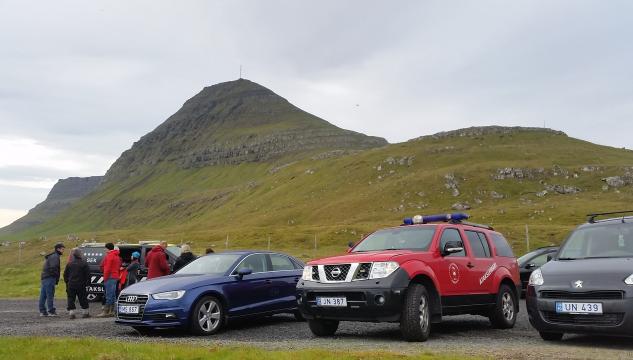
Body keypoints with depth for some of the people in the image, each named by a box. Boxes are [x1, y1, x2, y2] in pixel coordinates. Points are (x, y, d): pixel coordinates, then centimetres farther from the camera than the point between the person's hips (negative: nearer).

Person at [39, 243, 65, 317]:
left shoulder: (51, 256, 22)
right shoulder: (55, 256, -11)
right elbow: (53, 267, -22)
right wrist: (57, 278, -11)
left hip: (44, 277, 10)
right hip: (50, 278, -10)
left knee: (43, 295, 9)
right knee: (50, 295, -7)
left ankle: (42, 311, 13)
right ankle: (51, 311, -6)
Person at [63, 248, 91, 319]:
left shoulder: (69, 264, 4)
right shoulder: (84, 263, -4)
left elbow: (65, 274, 8)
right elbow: (88, 274, -4)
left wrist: (67, 282, 18)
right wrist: (87, 283, 5)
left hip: (71, 285, 1)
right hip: (81, 285, -1)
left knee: (71, 299, 5)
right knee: (83, 299, 8)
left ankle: (71, 313, -3)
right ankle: (85, 312, 14)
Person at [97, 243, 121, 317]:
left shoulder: (109, 255, -11)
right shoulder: (117, 256, 19)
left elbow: (107, 268, -16)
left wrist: (105, 278, -13)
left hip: (110, 277, -10)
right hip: (116, 277, 10)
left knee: (109, 295, -12)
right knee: (113, 295, 11)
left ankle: (106, 312, -15)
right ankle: (111, 311, 15)